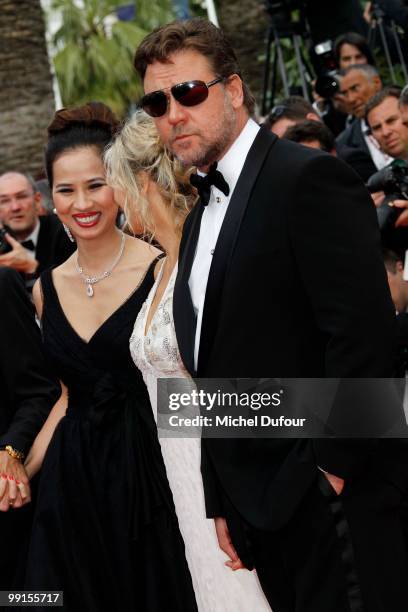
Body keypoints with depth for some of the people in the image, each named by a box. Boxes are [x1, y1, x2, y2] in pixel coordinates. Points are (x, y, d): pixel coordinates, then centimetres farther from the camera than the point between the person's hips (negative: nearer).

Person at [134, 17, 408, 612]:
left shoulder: (310, 179, -11)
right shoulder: (201, 217, 17)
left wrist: (334, 468, -17)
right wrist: (222, 501, 16)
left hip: (333, 497, -8)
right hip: (258, 506, 8)